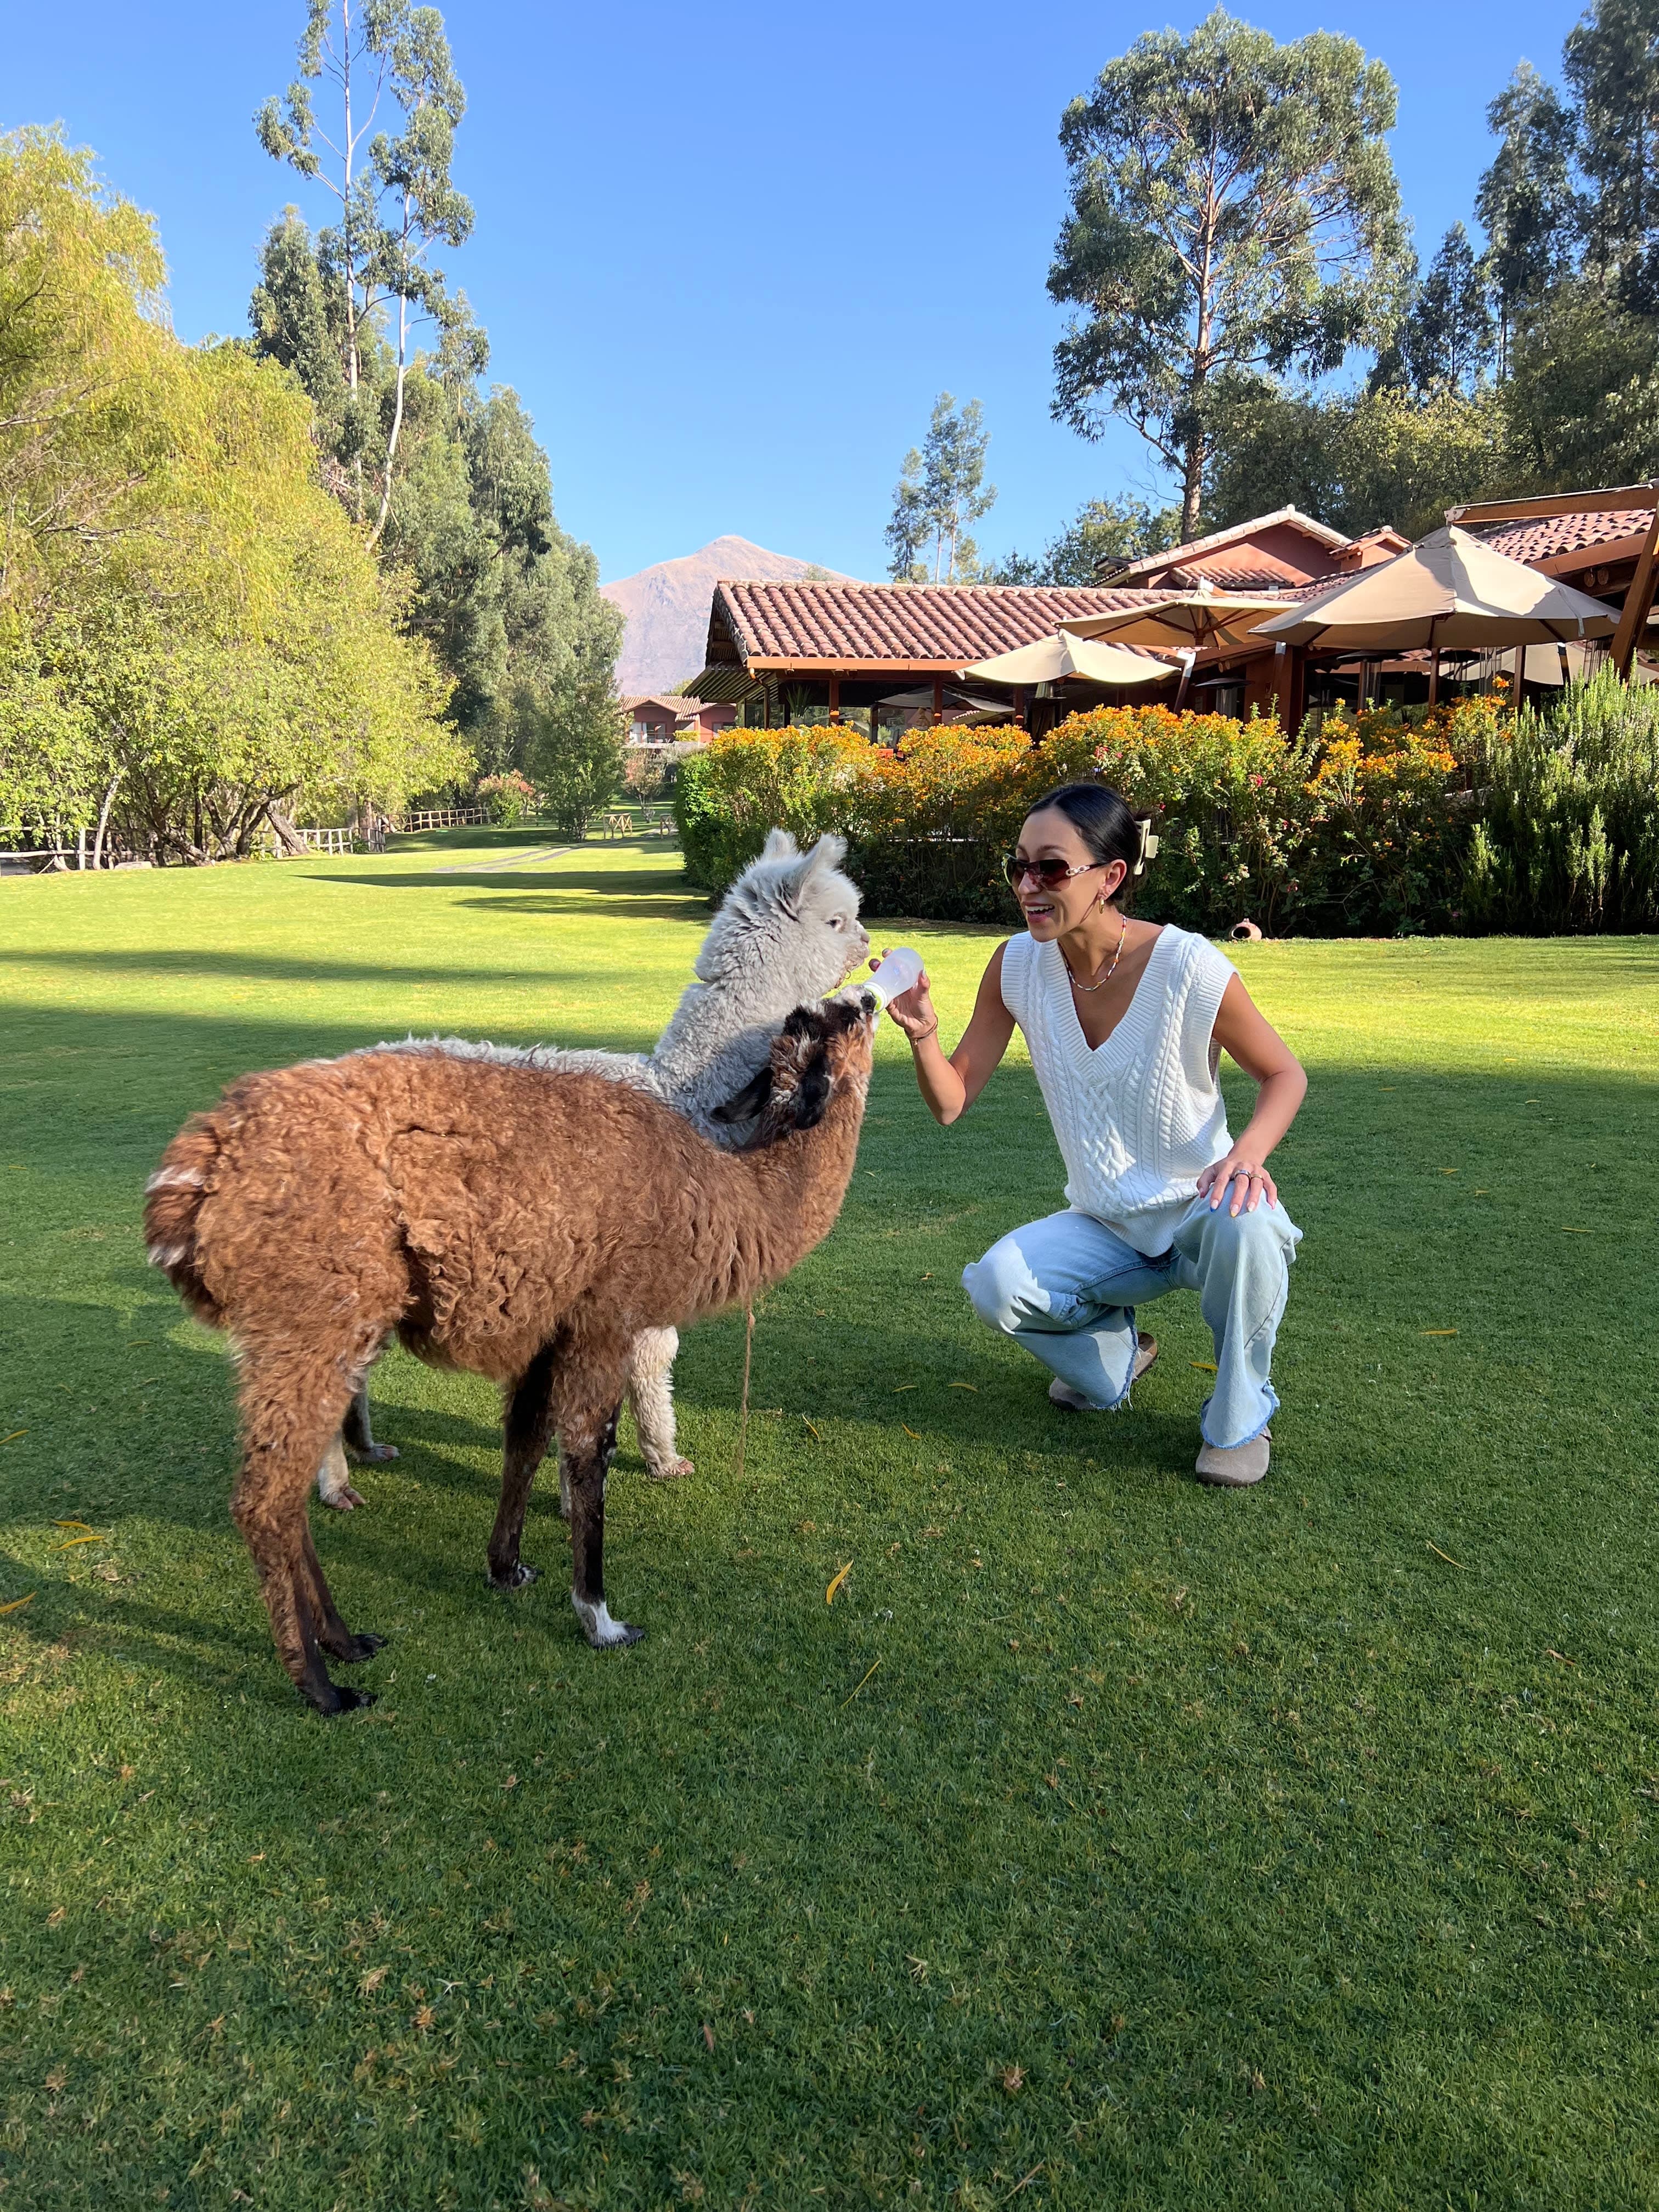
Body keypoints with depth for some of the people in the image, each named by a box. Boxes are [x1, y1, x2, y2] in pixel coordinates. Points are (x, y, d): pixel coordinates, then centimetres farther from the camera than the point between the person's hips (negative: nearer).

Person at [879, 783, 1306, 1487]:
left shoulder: (1189, 968, -22)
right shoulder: (1018, 965, -9)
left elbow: (1284, 1074, -8)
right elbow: (951, 1101, -6)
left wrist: (1248, 1152, -28)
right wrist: (922, 1033, -26)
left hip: (1198, 1212, -3)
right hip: (1105, 1228, 4)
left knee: (1243, 1224, -38)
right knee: (996, 1284, -23)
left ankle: (1238, 1418, -8)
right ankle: (1113, 1356, 13)